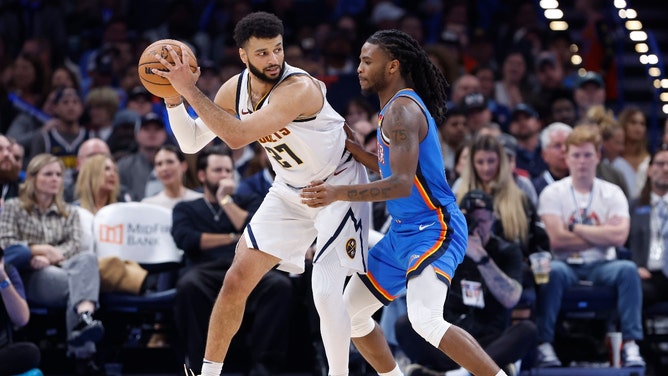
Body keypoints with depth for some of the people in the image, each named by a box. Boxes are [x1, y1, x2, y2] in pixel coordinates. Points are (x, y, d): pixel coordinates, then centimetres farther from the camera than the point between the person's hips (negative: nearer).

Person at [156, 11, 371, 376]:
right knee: (236, 281, 2)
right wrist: (173, 99, -18)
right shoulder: (235, 89, -10)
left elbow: (237, 136, -41)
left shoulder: (299, 88, -33)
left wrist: (190, 90, -39)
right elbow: (191, 143, -2)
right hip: (289, 191, 7)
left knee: (325, 293, -18)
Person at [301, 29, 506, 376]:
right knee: (350, 312, 14)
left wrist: (340, 193, -33)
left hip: (433, 229, -11)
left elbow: (403, 183, -27)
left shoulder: (402, 109, -17)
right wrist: (350, 147, 16)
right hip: (404, 231, 11)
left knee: (425, 320, -30)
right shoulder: (395, 107, 15)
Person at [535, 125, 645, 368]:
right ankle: (544, 344, -32)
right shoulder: (552, 193, 0)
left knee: (628, 269, -29)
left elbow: (619, 237, -12)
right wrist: (600, 235, -7)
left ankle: (631, 345, -29)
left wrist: (574, 227, -9)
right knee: (553, 271, -36)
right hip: (566, 265, -2)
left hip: (599, 266, 2)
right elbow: (557, 241, -13)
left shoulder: (612, 193, 6)